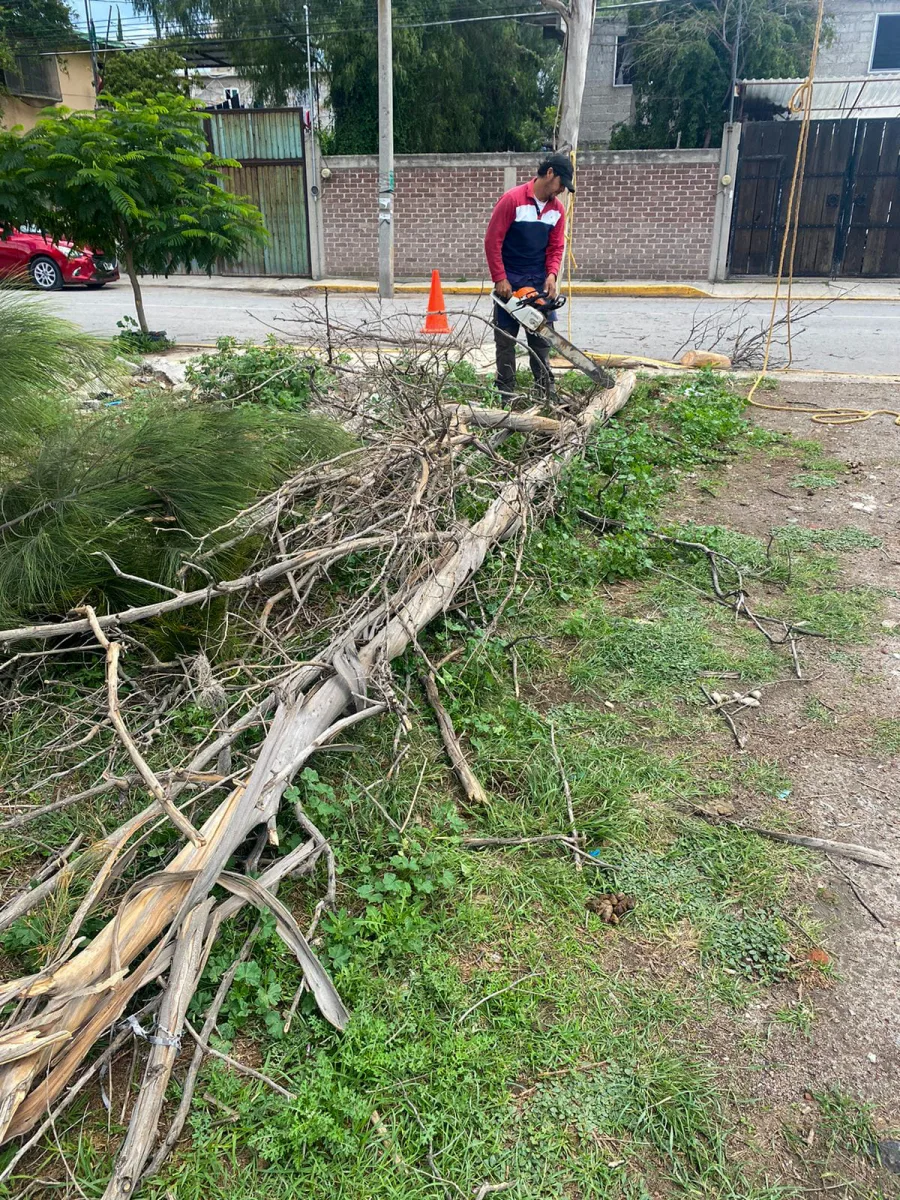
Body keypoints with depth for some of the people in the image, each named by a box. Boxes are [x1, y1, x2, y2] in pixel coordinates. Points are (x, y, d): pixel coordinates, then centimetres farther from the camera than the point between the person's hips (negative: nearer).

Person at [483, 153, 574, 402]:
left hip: (539, 284, 5)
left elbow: (556, 248, 7)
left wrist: (551, 275, -12)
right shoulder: (512, 200, -13)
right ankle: (506, 395, 8)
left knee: (542, 338, 6)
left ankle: (547, 394, 12)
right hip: (509, 284, -5)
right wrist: (500, 279, -15)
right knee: (506, 339, 2)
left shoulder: (557, 210, 5)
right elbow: (492, 241, -13)